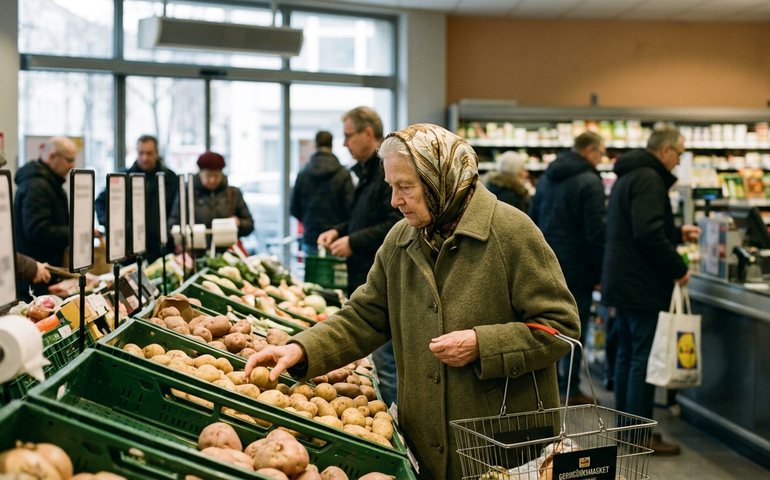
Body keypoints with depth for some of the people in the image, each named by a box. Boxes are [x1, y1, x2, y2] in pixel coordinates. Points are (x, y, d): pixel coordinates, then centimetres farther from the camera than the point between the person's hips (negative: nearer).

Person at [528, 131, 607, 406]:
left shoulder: (546, 177, 11)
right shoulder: (590, 182, -14)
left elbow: (533, 221, 16)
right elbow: (596, 233, -17)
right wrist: (599, 274, -11)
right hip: (577, 269, -7)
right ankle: (571, 391, 5)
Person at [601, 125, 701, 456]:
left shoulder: (627, 176, 17)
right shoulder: (649, 179, -16)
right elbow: (649, 234, -26)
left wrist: (678, 233, 21)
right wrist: (678, 269, -17)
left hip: (620, 281, 11)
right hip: (642, 286, -11)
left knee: (627, 354, 16)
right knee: (644, 358, -5)